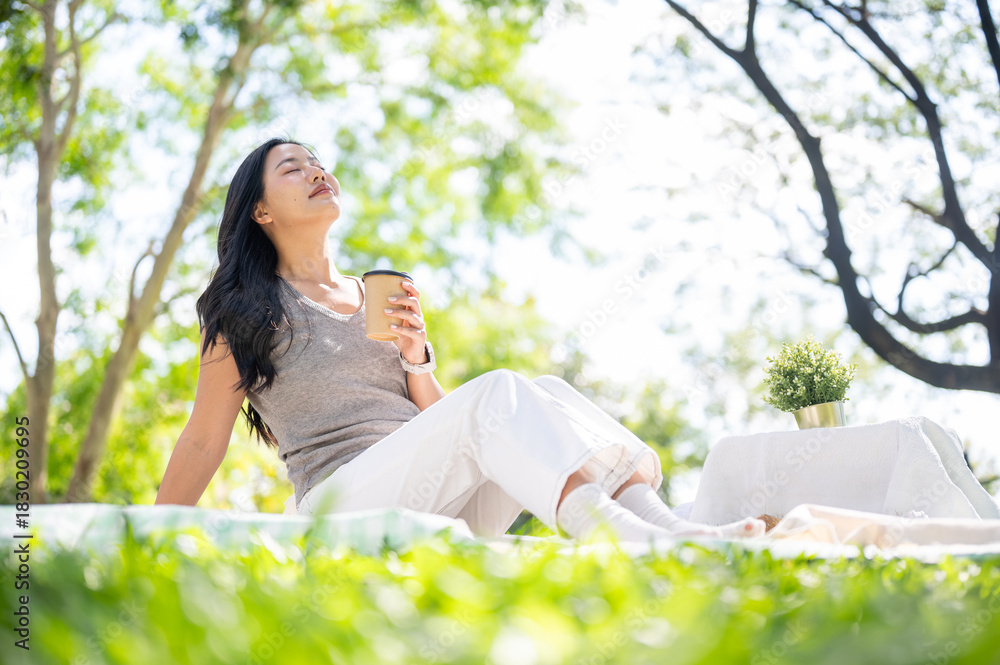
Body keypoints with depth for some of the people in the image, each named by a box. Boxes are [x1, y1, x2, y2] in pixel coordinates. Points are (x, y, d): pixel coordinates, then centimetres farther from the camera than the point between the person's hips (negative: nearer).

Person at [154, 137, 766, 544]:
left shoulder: (380, 297, 23)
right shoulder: (245, 311, 9)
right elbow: (202, 445, 10)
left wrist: (417, 360, 0)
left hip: (440, 507, 6)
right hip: (344, 508, -5)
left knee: (547, 395, -20)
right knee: (497, 393, -30)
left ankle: (663, 526, -40)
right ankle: (648, 545, -50)